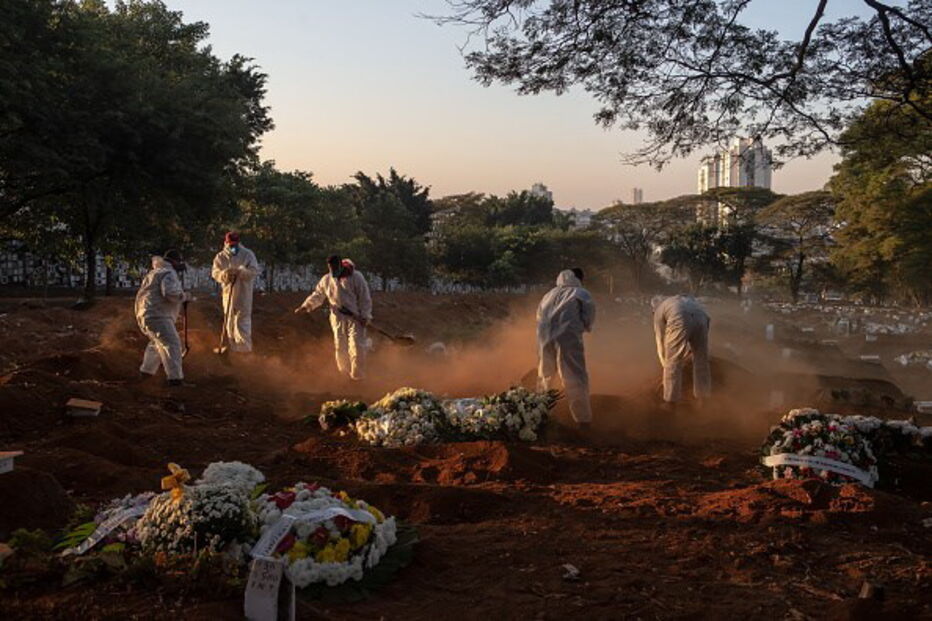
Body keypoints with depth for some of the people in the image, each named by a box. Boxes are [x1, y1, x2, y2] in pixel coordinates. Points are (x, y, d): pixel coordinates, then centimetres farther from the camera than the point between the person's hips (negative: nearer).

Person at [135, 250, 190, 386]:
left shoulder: (155, 272, 24)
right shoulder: (169, 273, -9)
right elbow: (170, 293, -25)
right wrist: (184, 296, -6)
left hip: (144, 313, 11)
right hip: (156, 315, -11)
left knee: (157, 342, 30)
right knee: (171, 343, -17)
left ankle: (147, 369, 40)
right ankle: (175, 377, -26)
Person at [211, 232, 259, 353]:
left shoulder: (248, 254, -6)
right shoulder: (220, 257, 2)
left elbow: (254, 271, -16)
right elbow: (215, 272, -7)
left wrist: (239, 271, -33)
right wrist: (224, 274, -30)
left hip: (243, 292, -4)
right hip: (228, 292, 4)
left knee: (242, 319, -7)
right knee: (228, 319, 14)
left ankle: (244, 347, -1)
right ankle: (231, 344, 27)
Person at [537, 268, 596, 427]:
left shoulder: (550, 294, 26)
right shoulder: (580, 294, 12)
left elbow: (540, 314, 24)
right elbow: (589, 309, 0)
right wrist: (586, 326, 17)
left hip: (545, 336, 5)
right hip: (567, 336, -5)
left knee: (546, 375, 24)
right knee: (575, 378, 1)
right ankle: (583, 418, 2)